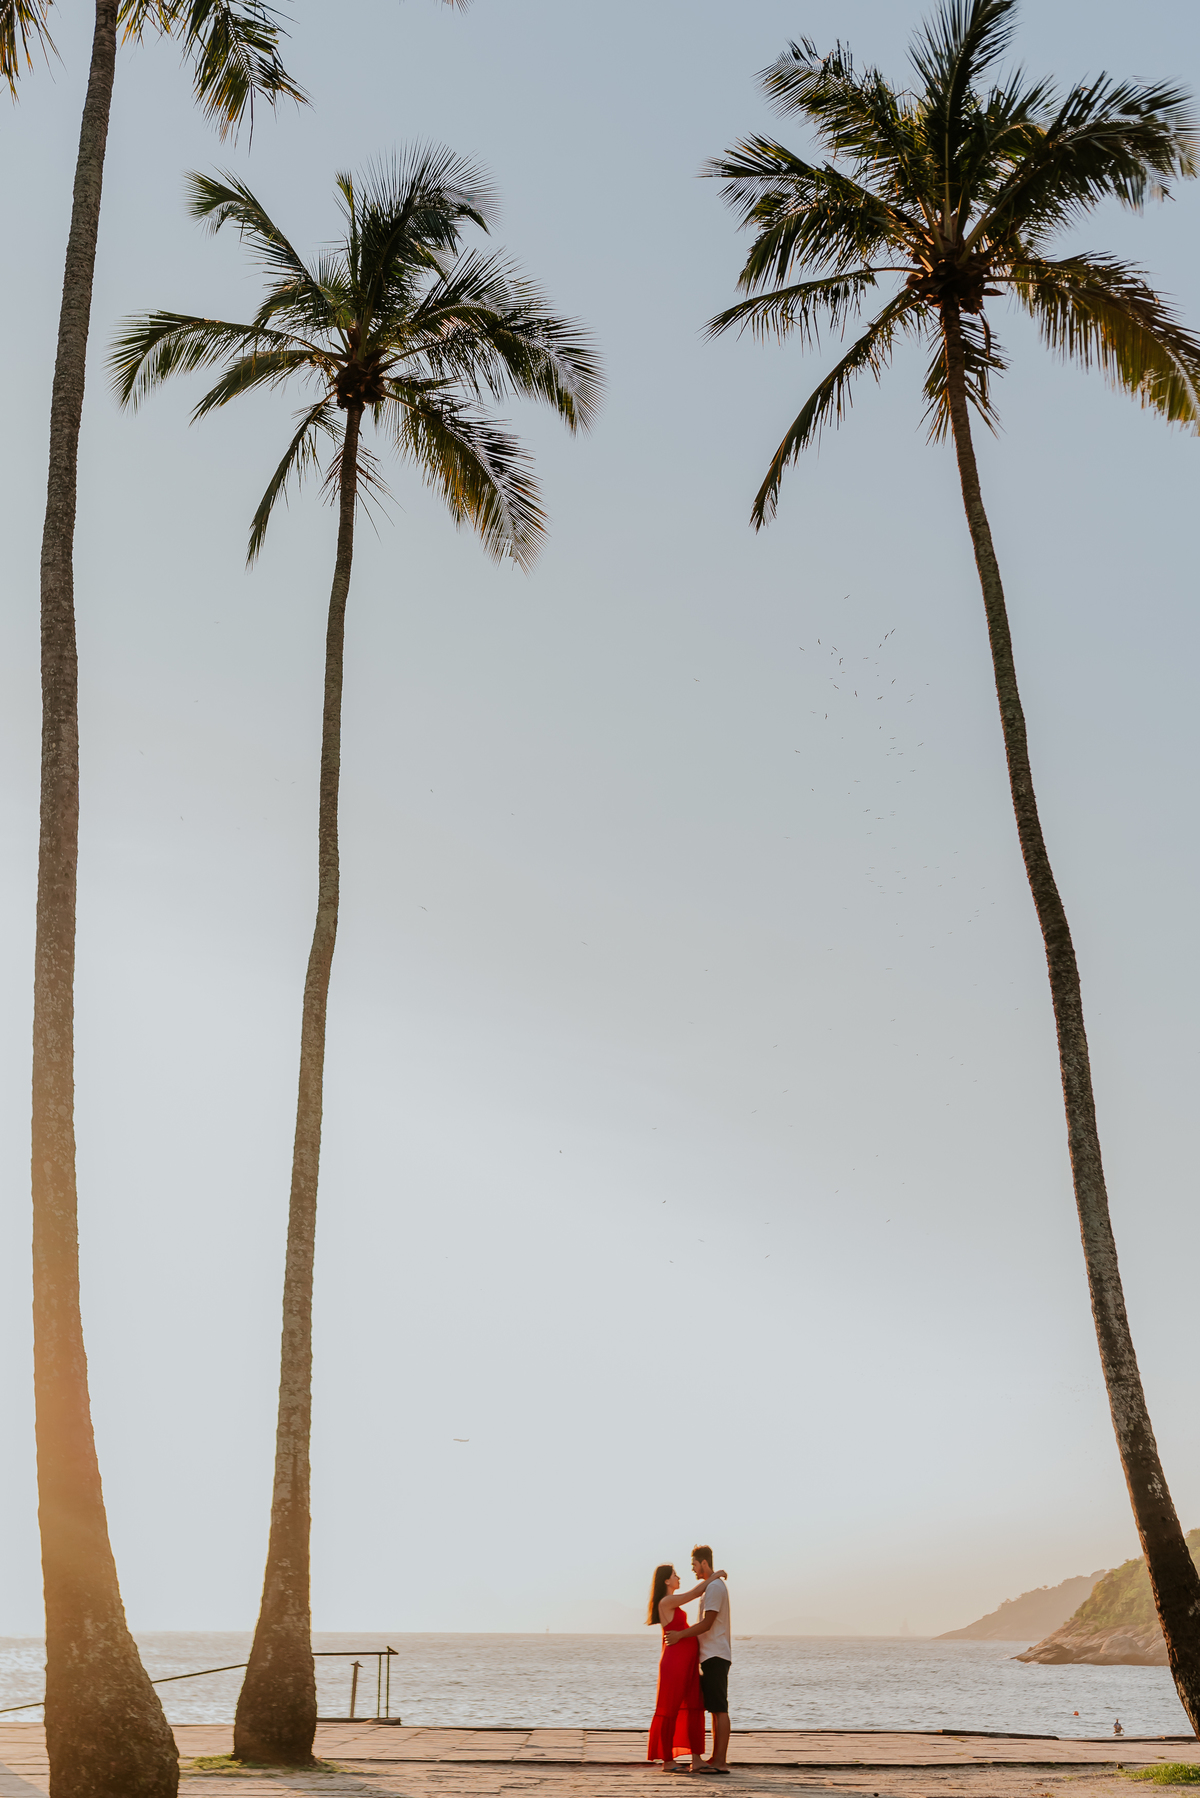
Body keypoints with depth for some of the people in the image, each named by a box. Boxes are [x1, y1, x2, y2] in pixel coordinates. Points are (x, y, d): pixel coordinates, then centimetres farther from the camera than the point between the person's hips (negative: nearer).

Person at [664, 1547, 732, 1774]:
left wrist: (680, 1635, -13)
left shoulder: (715, 1587, -13)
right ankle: (716, 1759, 14)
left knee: (719, 1709, -9)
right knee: (714, 1709, 11)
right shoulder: (712, 1585, 18)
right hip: (711, 1655, 10)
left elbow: (707, 1624, -19)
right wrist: (682, 1634, 18)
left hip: (716, 1656, -10)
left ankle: (721, 1761, -9)